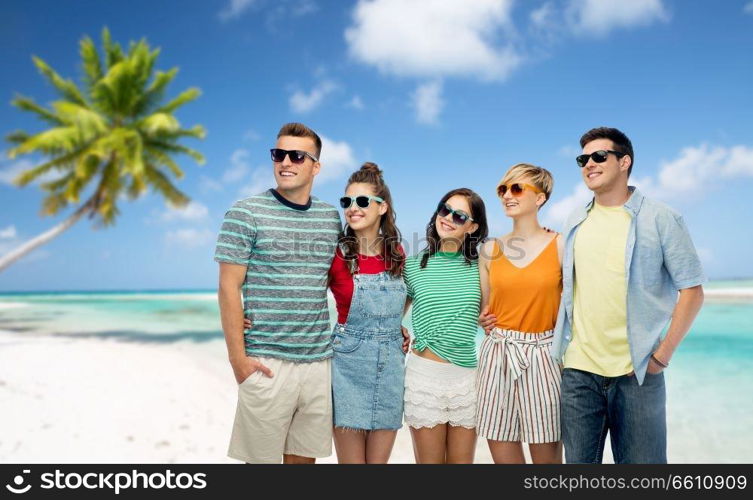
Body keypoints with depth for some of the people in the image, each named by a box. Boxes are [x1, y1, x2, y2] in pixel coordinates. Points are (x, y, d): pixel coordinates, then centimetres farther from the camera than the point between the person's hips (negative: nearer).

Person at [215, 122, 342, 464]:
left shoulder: (332, 217, 10)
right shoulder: (246, 212, -4)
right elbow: (229, 287, -6)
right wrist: (238, 358, -10)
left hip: (319, 360, 4)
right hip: (267, 361, -4)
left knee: (304, 456, 13)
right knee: (261, 457, 6)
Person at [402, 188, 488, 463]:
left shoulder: (480, 267, 4)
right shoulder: (413, 265, 2)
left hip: (469, 376, 1)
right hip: (425, 373, -1)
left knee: (462, 460, 13)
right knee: (429, 459, 9)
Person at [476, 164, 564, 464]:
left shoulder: (560, 245, -2)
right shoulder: (490, 249, 7)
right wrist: (486, 322, -2)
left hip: (542, 356, -3)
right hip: (497, 357, 3)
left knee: (546, 457, 7)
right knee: (502, 455, 10)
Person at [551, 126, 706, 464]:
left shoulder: (661, 219, -2)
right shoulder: (575, 222, 11)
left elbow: (692, 290, -3)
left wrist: (662, 355, -9)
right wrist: (561, 343, 10)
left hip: (636, 372, -3)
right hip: (578, 371, 4)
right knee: (579, 461, 11)